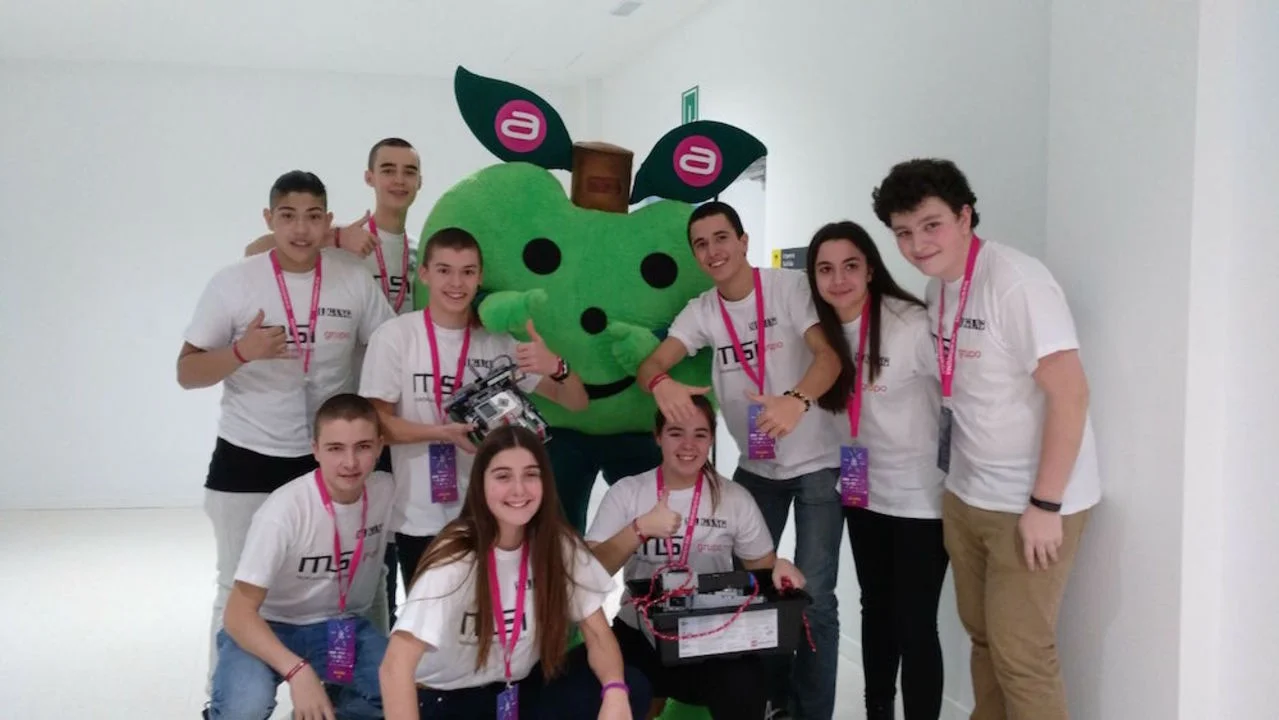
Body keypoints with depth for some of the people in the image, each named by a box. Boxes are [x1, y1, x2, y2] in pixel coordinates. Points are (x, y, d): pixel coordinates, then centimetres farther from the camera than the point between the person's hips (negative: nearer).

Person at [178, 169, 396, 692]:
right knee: (240, 589, 10)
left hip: (328, 461, 1)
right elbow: (187, 373, -5)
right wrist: (241, 351, -24)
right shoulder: (233, 283, -7)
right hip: (246, 461, -1)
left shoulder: (355, 281, -4)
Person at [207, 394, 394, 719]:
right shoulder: (285, 510, -26)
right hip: (271, 628, -4)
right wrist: (297, 670, -41)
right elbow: (239, 614, -27)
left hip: (344, 626, 4)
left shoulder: (386, 490, -13)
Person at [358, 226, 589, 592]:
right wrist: (444, 432, -22)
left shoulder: (498, 340, 3)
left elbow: (577, 403, 3)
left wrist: (555, 367, -19)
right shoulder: (395, 336, -6)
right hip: (421, 522, -2)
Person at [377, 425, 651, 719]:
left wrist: (615, 692, -31)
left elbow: (598, 633, -10)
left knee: (631, 690, -19)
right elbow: (396, 666, -33)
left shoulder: (559, 543, -10)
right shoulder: (455, 555, -24)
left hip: (521, 690, 4)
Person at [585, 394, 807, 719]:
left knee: (744, 691, -30)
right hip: (640, 634, 1)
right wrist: (640, 528, -24)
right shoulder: (626, 492, 0)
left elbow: (762, 565, 7)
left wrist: (780, 568, -16)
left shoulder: (735, 498, 2)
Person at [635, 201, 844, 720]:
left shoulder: (789, 286, -12)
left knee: (815, 595, -4)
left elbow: (830, 355, -22)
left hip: (818, 463, -5)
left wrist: (797, 400, -42)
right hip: (755, 467, 5)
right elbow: (650, 366, -10)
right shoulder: (701, 311, 1)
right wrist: (662, 383, -35)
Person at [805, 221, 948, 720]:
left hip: (922, 498, -7)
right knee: (875, 611, 20)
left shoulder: (911, 324, -20)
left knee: (914, 625, -3)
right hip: (862, 495, 7)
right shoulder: (824, 332, 1)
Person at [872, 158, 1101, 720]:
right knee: (982, 635, 16)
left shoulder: (1016, 282, -19)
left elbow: (1070, 393, -21)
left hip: (1032, 503, -7)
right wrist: (962, 482, 8)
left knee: (1020, 652, 0)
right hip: (965, 496, 7)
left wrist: (1045, 505, -20)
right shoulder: (939, 285, 5)